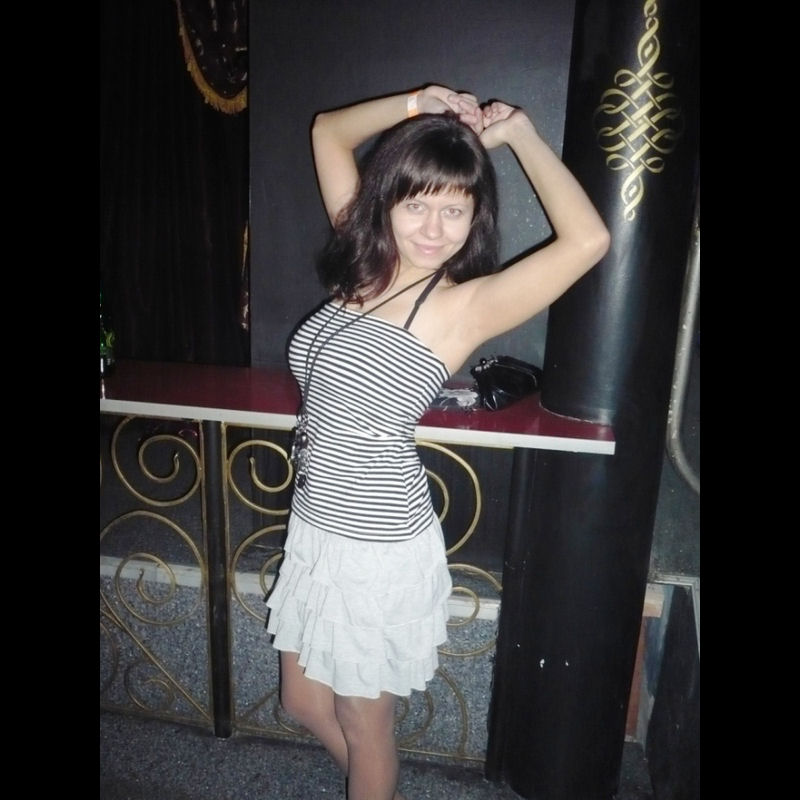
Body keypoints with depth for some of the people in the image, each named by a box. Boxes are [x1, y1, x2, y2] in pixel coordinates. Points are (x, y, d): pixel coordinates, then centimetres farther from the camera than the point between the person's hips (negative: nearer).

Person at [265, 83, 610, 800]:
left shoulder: (463, 305, -17)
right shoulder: (364, 266, 0)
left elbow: (588, 240, -31)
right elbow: (327, 131, 11)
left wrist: (520, 134, -17)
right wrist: (415, 107, -2)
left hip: (381, 548, -7)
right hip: (316, 527, 7)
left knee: (364, 726, 17)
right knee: (303, 701, 26)